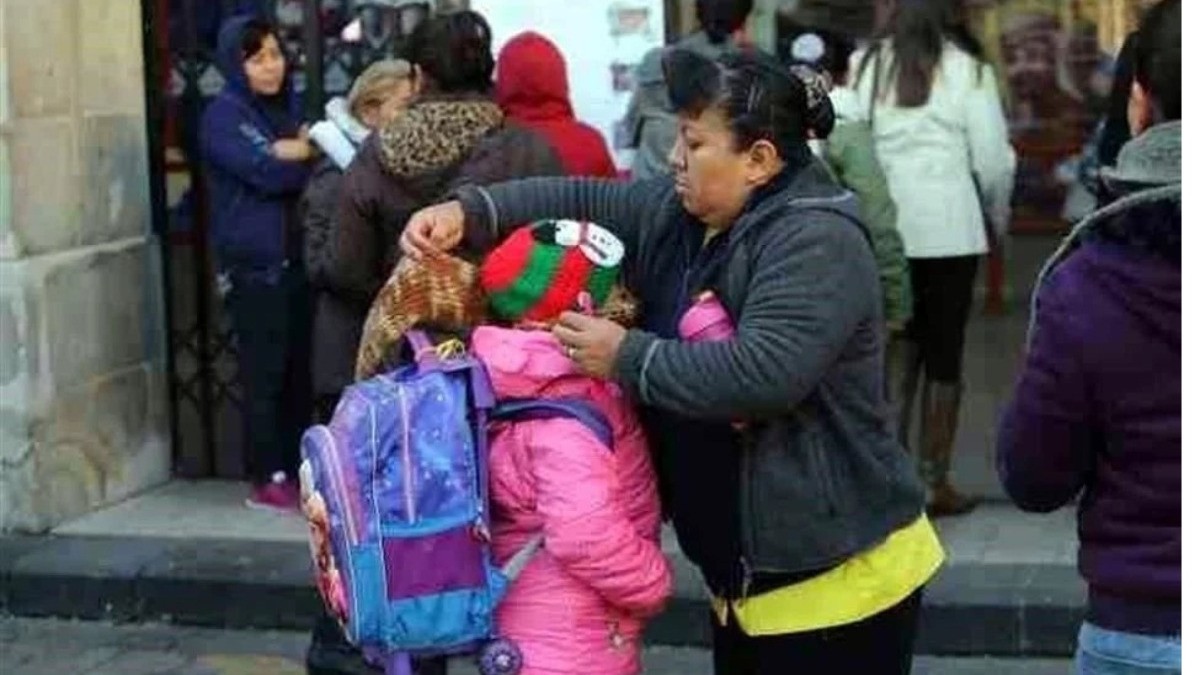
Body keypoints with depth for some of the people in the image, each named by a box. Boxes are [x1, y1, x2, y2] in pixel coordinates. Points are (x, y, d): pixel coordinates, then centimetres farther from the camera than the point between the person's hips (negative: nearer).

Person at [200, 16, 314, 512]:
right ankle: (268, 481, 2)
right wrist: (308, 153, -4)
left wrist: (291, 153, -10)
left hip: (297, 258, 6)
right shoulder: (223, 116, -5)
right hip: (254, 265, -6)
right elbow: (265, 173, -18)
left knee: (300, 369, 7)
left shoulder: (286, 108, 18)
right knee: (264, 373, -4)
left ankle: (298, 470, 15)